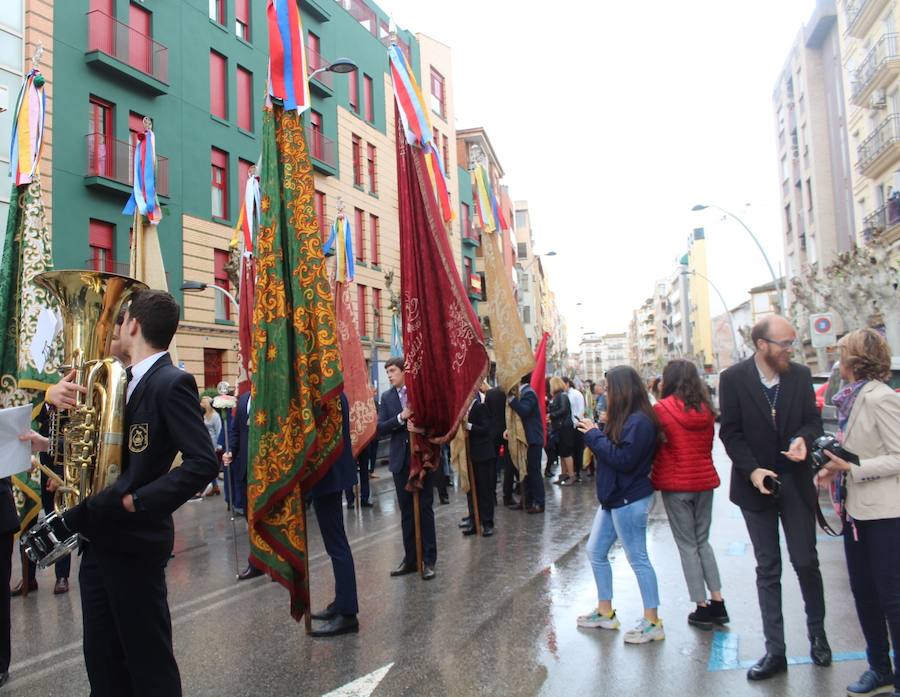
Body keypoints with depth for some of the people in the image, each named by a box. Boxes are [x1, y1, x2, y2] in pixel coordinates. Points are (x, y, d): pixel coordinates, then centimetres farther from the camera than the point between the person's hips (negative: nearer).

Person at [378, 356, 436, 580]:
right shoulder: (387, 397, 6)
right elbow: (380, 428, -2)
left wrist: (419, 426, -18)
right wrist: (401, 418, -16)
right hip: (401, 460, 4)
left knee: (425, 509, 2)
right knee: (406, 512, 10)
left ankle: (428, 560, 10)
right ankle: (410, 558, 20)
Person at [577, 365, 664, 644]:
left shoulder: (639, 421, -20)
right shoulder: (626, 418, 12)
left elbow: (622, 459, -25)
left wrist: (594, 435, -17)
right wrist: (596, 433, 0)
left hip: (630, 500, -10)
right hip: (614, 497, 10)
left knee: (638, 559, 0)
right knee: (596, 553, 15)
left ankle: (652, 622, 12)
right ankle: (605, 612, 27)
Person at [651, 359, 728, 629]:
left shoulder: (662, 409, -12)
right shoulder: (706, 409, 2)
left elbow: (653, 445, -5)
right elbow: (707, 445, 11)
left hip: (675, 484, -4)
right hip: (704, 480, 5)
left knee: (687, 545, 6)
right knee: (703, 541, 18)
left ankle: (702, 608, 10)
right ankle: (717, 602, 17)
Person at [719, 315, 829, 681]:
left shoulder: (800, 375, -1)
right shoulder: (734, 378, -9)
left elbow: (813, 420, 6)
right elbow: (730, 432, -7)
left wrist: (803, 439, -17)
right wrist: (752, 470, -17)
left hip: (796, 484, 2)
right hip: (756, 484, -1)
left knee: (806, 562, 8)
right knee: (768, 569, 9)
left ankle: (817, 633, 34)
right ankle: (775, 651, 18)